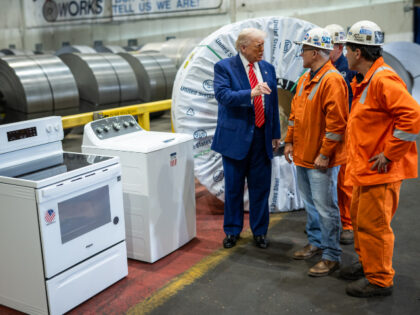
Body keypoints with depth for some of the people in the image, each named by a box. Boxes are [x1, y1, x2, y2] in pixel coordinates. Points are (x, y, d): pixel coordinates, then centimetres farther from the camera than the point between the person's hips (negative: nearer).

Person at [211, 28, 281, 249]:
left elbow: (273, 103, 13)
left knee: (260, 187, 9)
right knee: (233, 187, 8)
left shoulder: (268, 69, 10)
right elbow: (222, 95, -20)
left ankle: (260, 231, 24)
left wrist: (275, 134, 12)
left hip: (262, 137, 4)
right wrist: (251, 93, -32)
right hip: (236, 137, -3)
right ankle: (232, 230, 24)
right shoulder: (224, 67, -5)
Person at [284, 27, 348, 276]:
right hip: (303, 155, 9)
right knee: (311, 204, 19)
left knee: (326, 207, -2)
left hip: (321, 160, -9)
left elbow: (336, 122, -21)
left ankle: (332, 256, 9)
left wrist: (325, 154, -20)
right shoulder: (305, 79, 13)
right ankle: (316, 243, 34)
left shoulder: (332, 80, -17)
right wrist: (290, 142, 16)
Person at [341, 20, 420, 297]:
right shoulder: (365, 81, 14)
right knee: (360, 217, 20)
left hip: (381, 171, -11)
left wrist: (389, 154, -22)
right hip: (365, 168, 11)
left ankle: (380, 280, 13)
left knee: (372, 225, -2)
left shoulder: (383, 80, -20)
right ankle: (367, 264, 37)